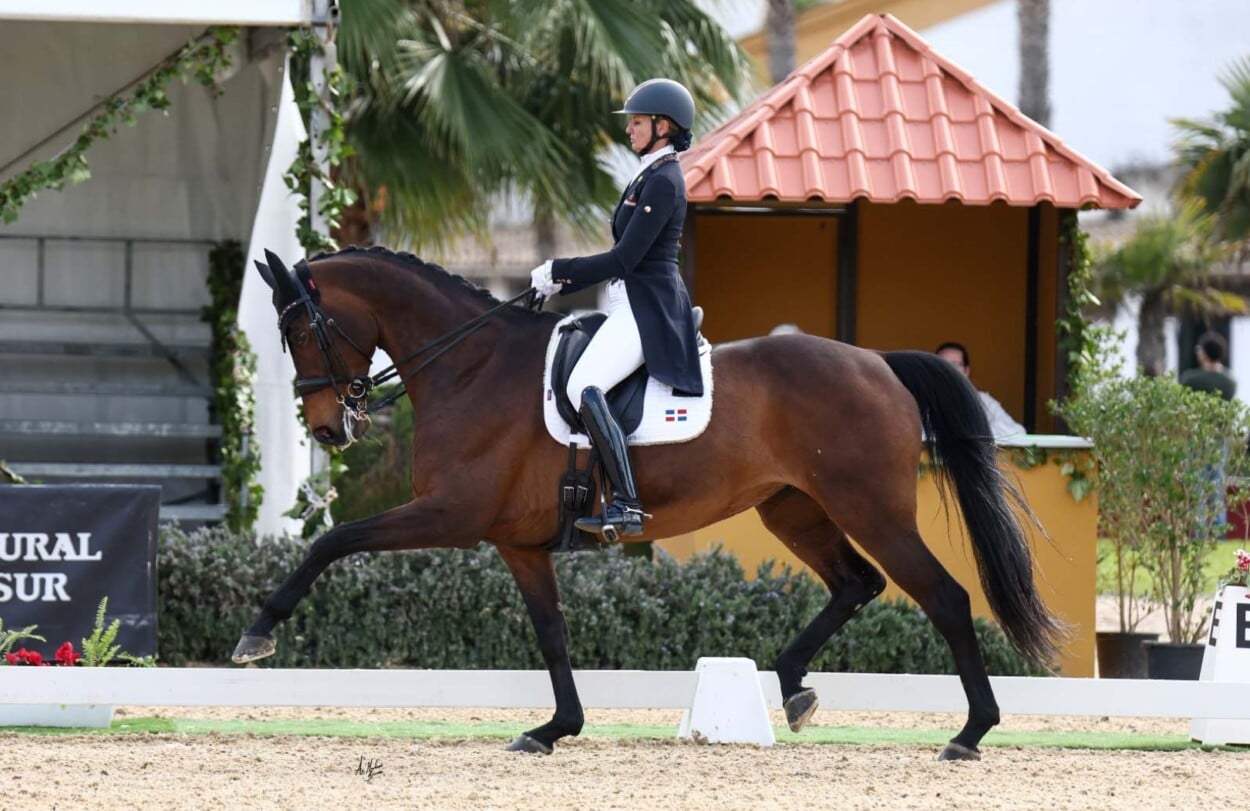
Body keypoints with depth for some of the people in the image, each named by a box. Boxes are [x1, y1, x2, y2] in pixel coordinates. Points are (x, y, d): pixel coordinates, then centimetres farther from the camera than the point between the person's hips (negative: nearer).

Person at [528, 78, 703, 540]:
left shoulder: (662, 182, -14)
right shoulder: (650, 177, 18)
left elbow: (624, 260, -19)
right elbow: (626, 256, 23)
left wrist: (558, 271, -10)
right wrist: (563, 284, 16)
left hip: (647, 308, -11)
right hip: (634, 305, 11)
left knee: (584, 389, -27)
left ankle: (626, 507, -32)